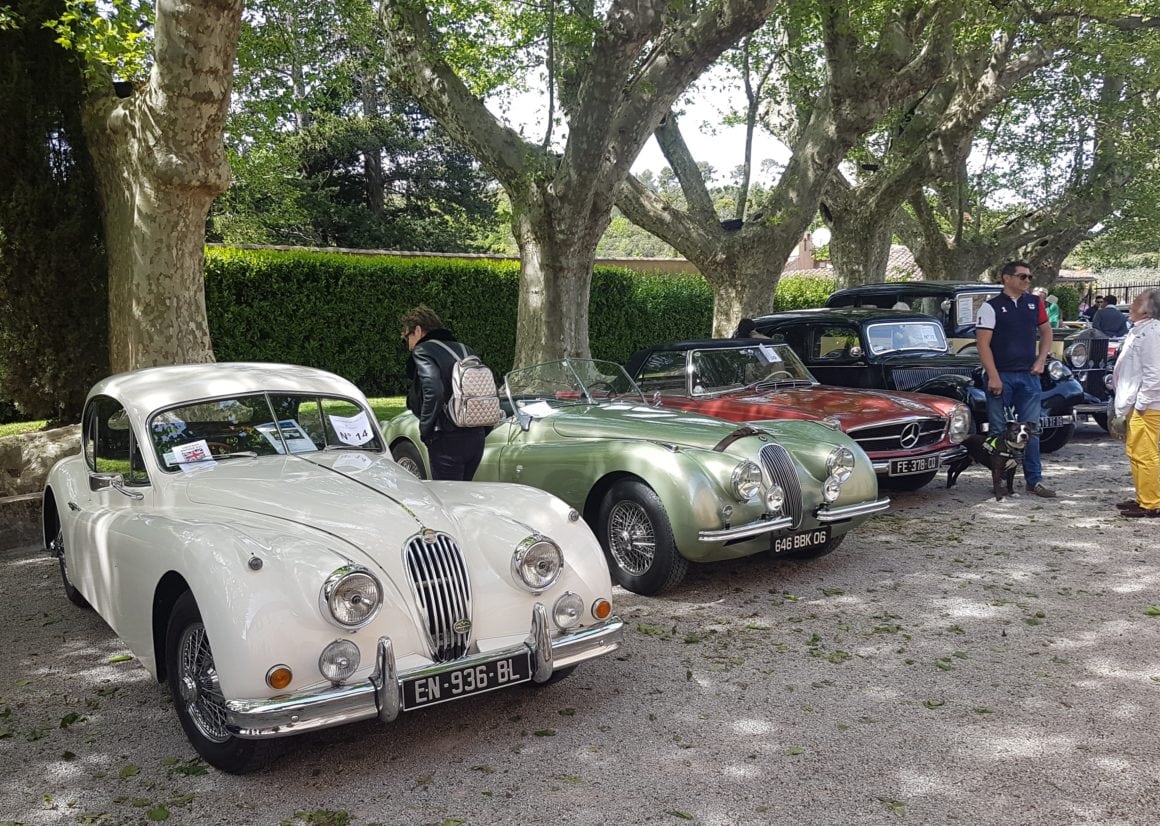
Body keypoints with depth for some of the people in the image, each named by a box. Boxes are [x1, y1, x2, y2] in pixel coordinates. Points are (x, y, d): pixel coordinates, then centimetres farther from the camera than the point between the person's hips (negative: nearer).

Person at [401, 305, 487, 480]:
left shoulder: (422, 351, -5)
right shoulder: (465, 350, 17)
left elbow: (433, 392, -22)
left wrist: (425, 430, -10)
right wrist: (482, 431, 16)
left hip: (448, 441, -7)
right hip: (477, 438, 8)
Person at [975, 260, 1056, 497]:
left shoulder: (1035, 303, 9)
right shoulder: (991, 307, -6)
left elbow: (1046, 331, 20)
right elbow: (983, 343, -10)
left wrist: (1041, 360, 7)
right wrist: (993, 376, -16)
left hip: (1028, 375, 4)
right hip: (1001, 376, -4)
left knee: (1031, 429, 6)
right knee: (999, 430, 3)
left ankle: (1034, 480, 11)